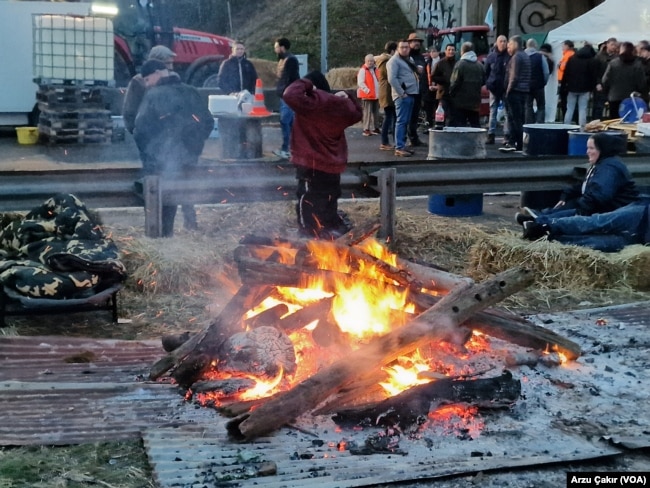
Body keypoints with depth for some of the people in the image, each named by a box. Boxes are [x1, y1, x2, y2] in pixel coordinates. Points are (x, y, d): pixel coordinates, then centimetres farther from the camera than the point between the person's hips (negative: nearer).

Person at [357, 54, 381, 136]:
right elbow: (360, 83, -14)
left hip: (376, 95, 7)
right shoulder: (363, 70, -6)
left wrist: (379, 92, 10)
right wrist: (368, 91, -20)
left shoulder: (375, 69, 15)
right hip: (367, 95, -7)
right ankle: (366, 129, -6)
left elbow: (378, 81, 24)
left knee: (376, 112, 12)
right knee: (367, 112, -8)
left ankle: (375, 128, 21)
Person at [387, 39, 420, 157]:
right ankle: (399, 148, -12)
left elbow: (413, 75, 30)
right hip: (402, 95, -9)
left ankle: (402, 145, 17)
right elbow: (392, 79, -18)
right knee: (401, 121, -11)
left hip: (411, 94, 9)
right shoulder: (394, 61, -7)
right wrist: (402, 93, -19)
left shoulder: (408, 60, 21)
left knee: (406, 121, 12)